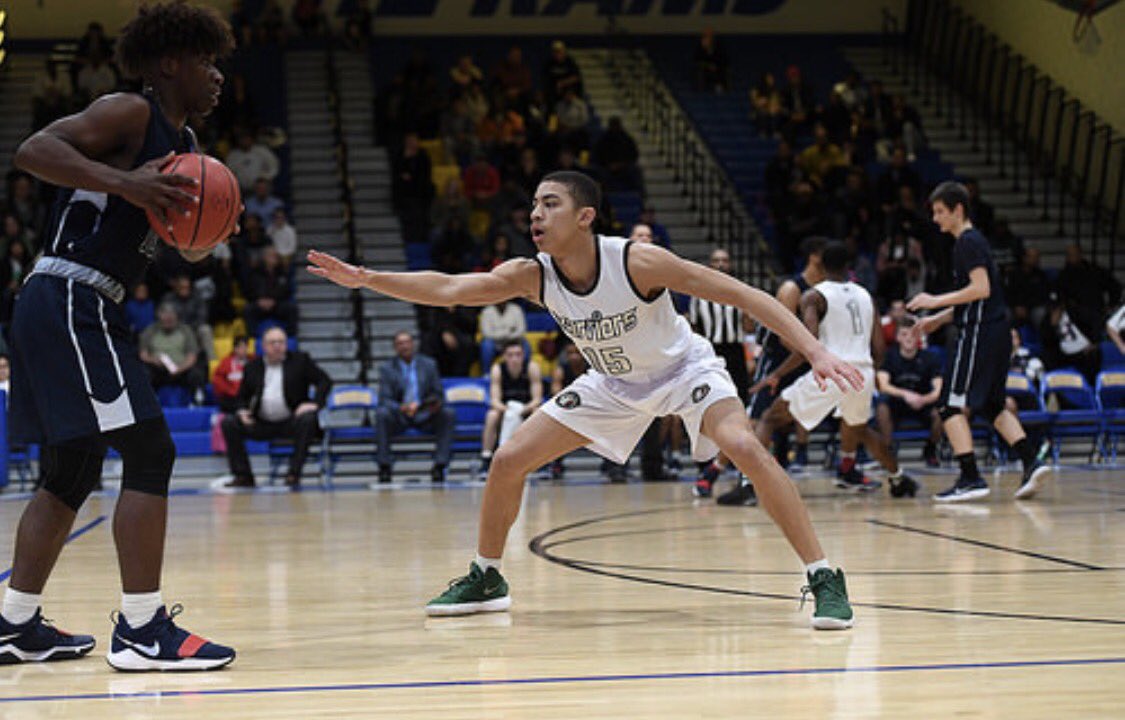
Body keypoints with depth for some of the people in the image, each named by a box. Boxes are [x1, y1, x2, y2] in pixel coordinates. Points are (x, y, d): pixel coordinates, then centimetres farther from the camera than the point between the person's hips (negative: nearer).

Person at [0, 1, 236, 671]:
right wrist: (122, 181, -32)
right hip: (72, 301, -11)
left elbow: (190, 247, 26)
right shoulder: (129, 114, -9)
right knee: (150, 452, -13)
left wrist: (204, 238, 2)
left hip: (74, 312, 11)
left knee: (73, 471, 15)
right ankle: (142, 629, -13)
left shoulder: (183, 143, 19)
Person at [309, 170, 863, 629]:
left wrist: (815, 351, -38)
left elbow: (744, 296, -31)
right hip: (613, 383, 5)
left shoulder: (638, 262, -33)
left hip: (683, 369, -5)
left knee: (743, 447, -31)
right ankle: (485, 579, 21)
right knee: (508, 460, -1)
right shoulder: (531, 276, -20)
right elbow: (448, 288, -29)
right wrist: (365, 279, -41)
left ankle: (823, 579, -22)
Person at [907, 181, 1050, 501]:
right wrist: (939, 319, 22)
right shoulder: (973, 241, 19)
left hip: (978, 332, -10)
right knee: (992, 405, 18)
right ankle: (1031, 463, 8)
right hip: (995, 331, 10)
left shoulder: (968, 242, -11)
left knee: (951, 405, -7)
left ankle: (970, 479, -12)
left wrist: (936, 301, -16)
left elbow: (981, 289, -21)